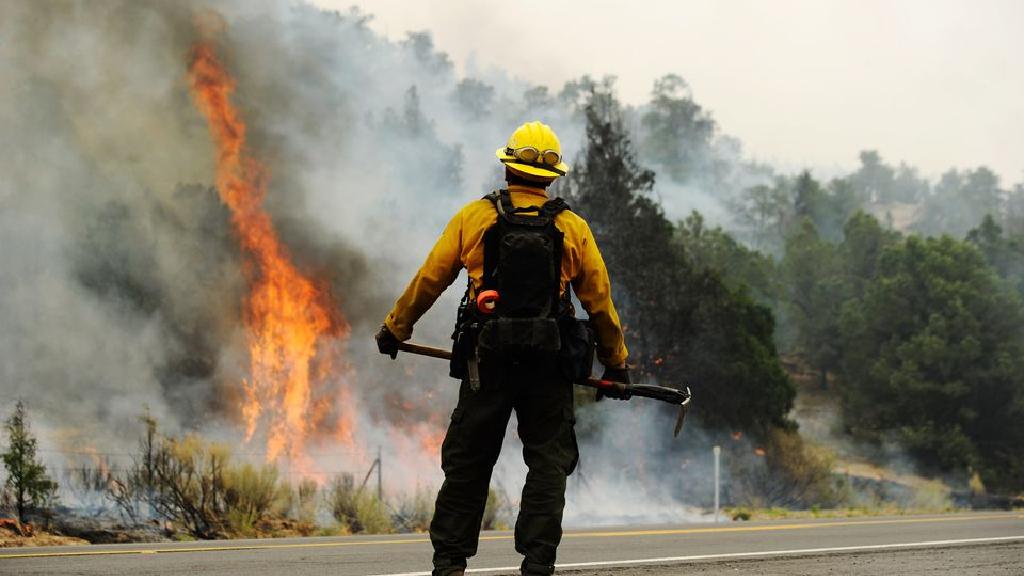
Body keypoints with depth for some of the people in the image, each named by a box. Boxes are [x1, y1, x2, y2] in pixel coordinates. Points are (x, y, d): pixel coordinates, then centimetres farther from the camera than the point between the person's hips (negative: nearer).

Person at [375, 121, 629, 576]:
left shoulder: (474, 218, 1)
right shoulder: (573, 228, 3)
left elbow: (429, 279, 4)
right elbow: (600, 301, 5)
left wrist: (394, 330, 17)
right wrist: (615, 363, 16)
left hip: (487, 361, 0)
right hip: (549, 366, 0)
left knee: (467, 462, 9)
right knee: (549, 462, 6)